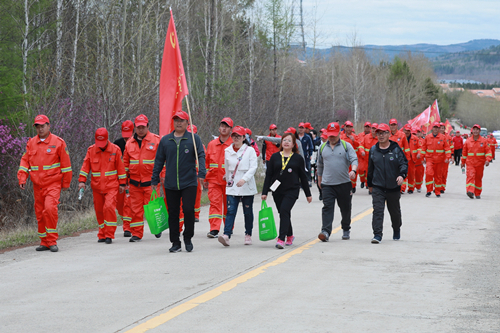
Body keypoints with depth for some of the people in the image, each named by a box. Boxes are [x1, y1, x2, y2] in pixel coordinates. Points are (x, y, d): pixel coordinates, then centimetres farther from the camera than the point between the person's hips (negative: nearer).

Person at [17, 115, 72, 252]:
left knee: (50, 209, -20)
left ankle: (52, 241, -12)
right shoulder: (31, 143, 8)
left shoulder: (58, 142, -3)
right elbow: (25, 161, 9)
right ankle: (44, 242, 19)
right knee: (40, 214, 7)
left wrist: (66, 183, 4)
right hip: (37, 185, 5)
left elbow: (65, 164, 1)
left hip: (53, 184, -5)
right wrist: (22, 179, -3)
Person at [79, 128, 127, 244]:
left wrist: (122, 183, 2)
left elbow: (120, 167, 3)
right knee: (99, 210, 6)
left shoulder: (115, 150, -1)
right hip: (97, 186, 3)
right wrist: (82, 181, -9)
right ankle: (102, 235, 19)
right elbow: (85, 166, 2)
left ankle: (109, 235, -11)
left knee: (109, 207, -17)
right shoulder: (91, 150, 2)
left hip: (111, 186, -3)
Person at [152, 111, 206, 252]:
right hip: (170, 185, 3)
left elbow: (201, 156, -5)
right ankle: (175, 243, 13)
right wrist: (155, 179, 10)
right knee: (173, 213, 5)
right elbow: (159, 161, 13)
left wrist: (201, 172, -20)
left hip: (189, 183, -3)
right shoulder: (165, 140, 9)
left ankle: (188, 238, 10)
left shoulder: (194, 138, 2)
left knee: (188, 210, -10)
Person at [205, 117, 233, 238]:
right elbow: (206, 162, 16)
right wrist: (205, 178, 13)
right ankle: (214, 229, -12)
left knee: (228, 205, 9)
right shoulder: (211, 144, 10)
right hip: (213, 179, 2)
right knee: (214, 202, -7)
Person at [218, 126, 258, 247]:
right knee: (230, 211, -10)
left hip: (247, 187, -2)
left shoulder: (250, 150, -1)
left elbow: (253, 167, -10)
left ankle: (248, 235, 19)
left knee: (248, 212, 7)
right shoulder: (227, 151, 10)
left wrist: (244, 179, -23)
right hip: (232, 187, 2)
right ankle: (226, 235, -23)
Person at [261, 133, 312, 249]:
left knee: (284, 210, -19)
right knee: (283, 213, 10)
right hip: (277, 191, 3)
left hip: (292, 190, -3)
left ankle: (281, 239, -21)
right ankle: (289, 236, 32)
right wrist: (265, 192, -1)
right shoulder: (275, 157, 7)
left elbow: (303, 177, 8)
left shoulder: (298, 159, 3)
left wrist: (308, 194, 11)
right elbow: (268, 175, 6)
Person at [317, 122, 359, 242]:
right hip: (327, 184, 1)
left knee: (345, 208, 10)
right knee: (327, 207, -12)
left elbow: (354, 159, -8)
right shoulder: (323, 147, 11)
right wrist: (319, 179, 26)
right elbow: (320, 164, 21)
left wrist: (353, 170, -28)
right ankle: (325, 232, -20)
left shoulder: (346, 146, 2)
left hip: (344, 183, -1)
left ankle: (346, 230, 29)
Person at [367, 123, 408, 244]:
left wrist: (402, 175, -26)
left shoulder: (396, 149, -3)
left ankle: (396, 230, 40)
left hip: (393, 187, -1)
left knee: (395, 211, 15)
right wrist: (370, 184, 20)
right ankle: (377, 235, -16)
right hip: (377, 187, 1)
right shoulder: (373, 150, 6)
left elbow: (404, 163, -6)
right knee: (377, 210, -14)